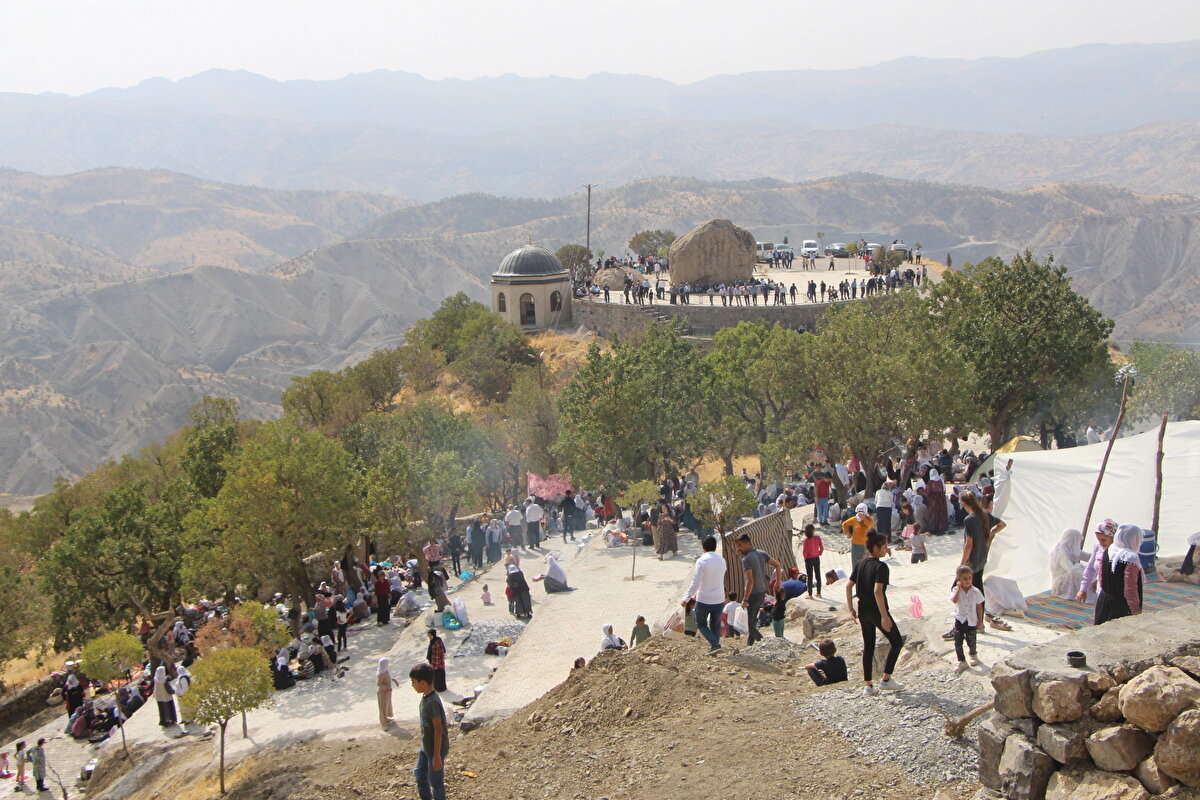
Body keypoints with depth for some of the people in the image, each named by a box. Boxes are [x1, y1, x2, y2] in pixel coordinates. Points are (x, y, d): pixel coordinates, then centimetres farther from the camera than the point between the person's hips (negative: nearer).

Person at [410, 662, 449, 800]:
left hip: (435, 749, -10)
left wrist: (437, 756, -22)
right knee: (419, 774, 23)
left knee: (435, 781, 5)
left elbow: (438, 729, -25)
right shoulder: (425, 697, 1)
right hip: (426, 747, 10)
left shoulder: (432, 702, -28)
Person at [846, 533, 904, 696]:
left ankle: (868, 685, 14)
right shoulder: (880, 566, -17)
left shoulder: (859, 564, 6)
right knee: (897, 642, 9)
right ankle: (885, 679, 8)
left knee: (868, 646, 15)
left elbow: (848, 586, 5)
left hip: (863, 611, 7)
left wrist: (851, 609, 13)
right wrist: (884, 616, -24)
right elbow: (877, 591, -25)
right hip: (876, 611, -7)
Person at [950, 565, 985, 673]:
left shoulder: (975, 591, -7)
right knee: (958, 642, 0)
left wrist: (980, 620, 4)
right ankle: (962, 661, 12)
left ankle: (973, 655, 40)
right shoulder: (956, 590, -9)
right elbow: (954, 600, -28)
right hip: (959, 620, 0)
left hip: (972, 621, 0)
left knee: (971, 641, 10)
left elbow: (979, 606, 2)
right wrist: (959, 588, -27)